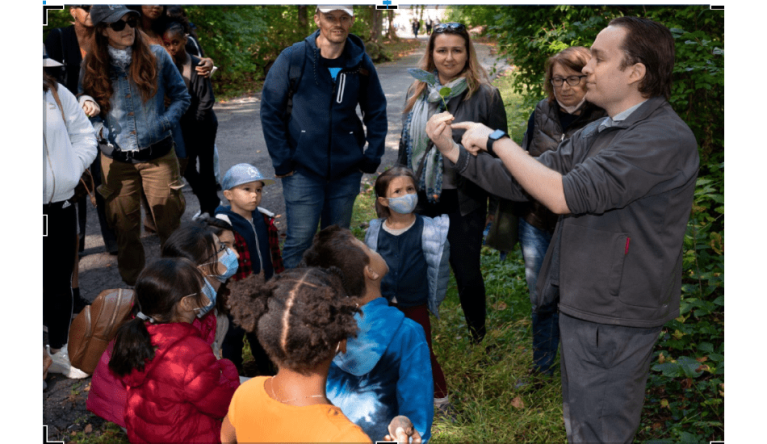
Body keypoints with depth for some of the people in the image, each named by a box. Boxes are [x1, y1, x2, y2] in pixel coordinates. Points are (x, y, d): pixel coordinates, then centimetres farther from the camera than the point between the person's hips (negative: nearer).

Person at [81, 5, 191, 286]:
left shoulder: (156, 56, -3)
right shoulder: (93, 65, 0)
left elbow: (182, 96, 3)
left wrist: (164, 124, -12)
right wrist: (100, 128, -8)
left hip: (158, 155, -1)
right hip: (116, 160, 1)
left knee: (169, 224, 4)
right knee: (125, 228, 12)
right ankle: (132, 282, 30)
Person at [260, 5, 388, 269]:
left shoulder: (361, 62, 0)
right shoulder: (293, 58, -8)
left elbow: (377, 113, 9)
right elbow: (270, 111, -5)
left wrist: (372, 158, 2)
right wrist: (282, 162, -8)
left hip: (347, 171, 3)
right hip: (302, 170, -3)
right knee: (299, 240, -2)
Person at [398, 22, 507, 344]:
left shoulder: (484, 95, -8)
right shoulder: (418, 92, 7)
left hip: (464, 199, -4)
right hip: (422, 197, 4)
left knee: (466, 270, 4)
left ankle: (478, 333, 29)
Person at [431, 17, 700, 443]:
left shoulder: (666, 138, -21)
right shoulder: (597, 133, 10)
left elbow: (564, 195, -28)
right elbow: (525, 182, 7)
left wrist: (497, 140, -19)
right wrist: (455, 152, -2)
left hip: (612, 317, -9)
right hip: (583, 305, 9)